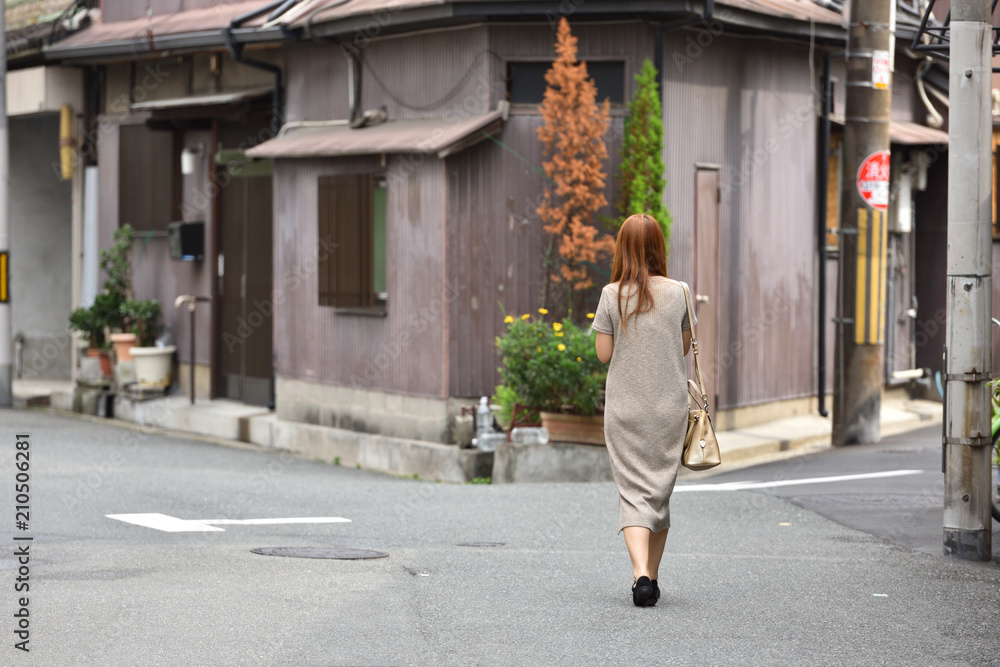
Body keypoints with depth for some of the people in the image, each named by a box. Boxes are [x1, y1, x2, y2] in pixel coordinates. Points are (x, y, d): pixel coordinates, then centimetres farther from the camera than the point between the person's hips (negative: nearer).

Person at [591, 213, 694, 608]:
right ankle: (651, 579, 20)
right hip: (670, 407, 2)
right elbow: (685, 347, 7)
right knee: (660, 491, 13)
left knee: (634, 491, -1)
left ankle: (641, 573, -20)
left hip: (625, 409, -1)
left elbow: (603, 353, -4)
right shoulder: (678, 293, -3)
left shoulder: (612, 295, -6)